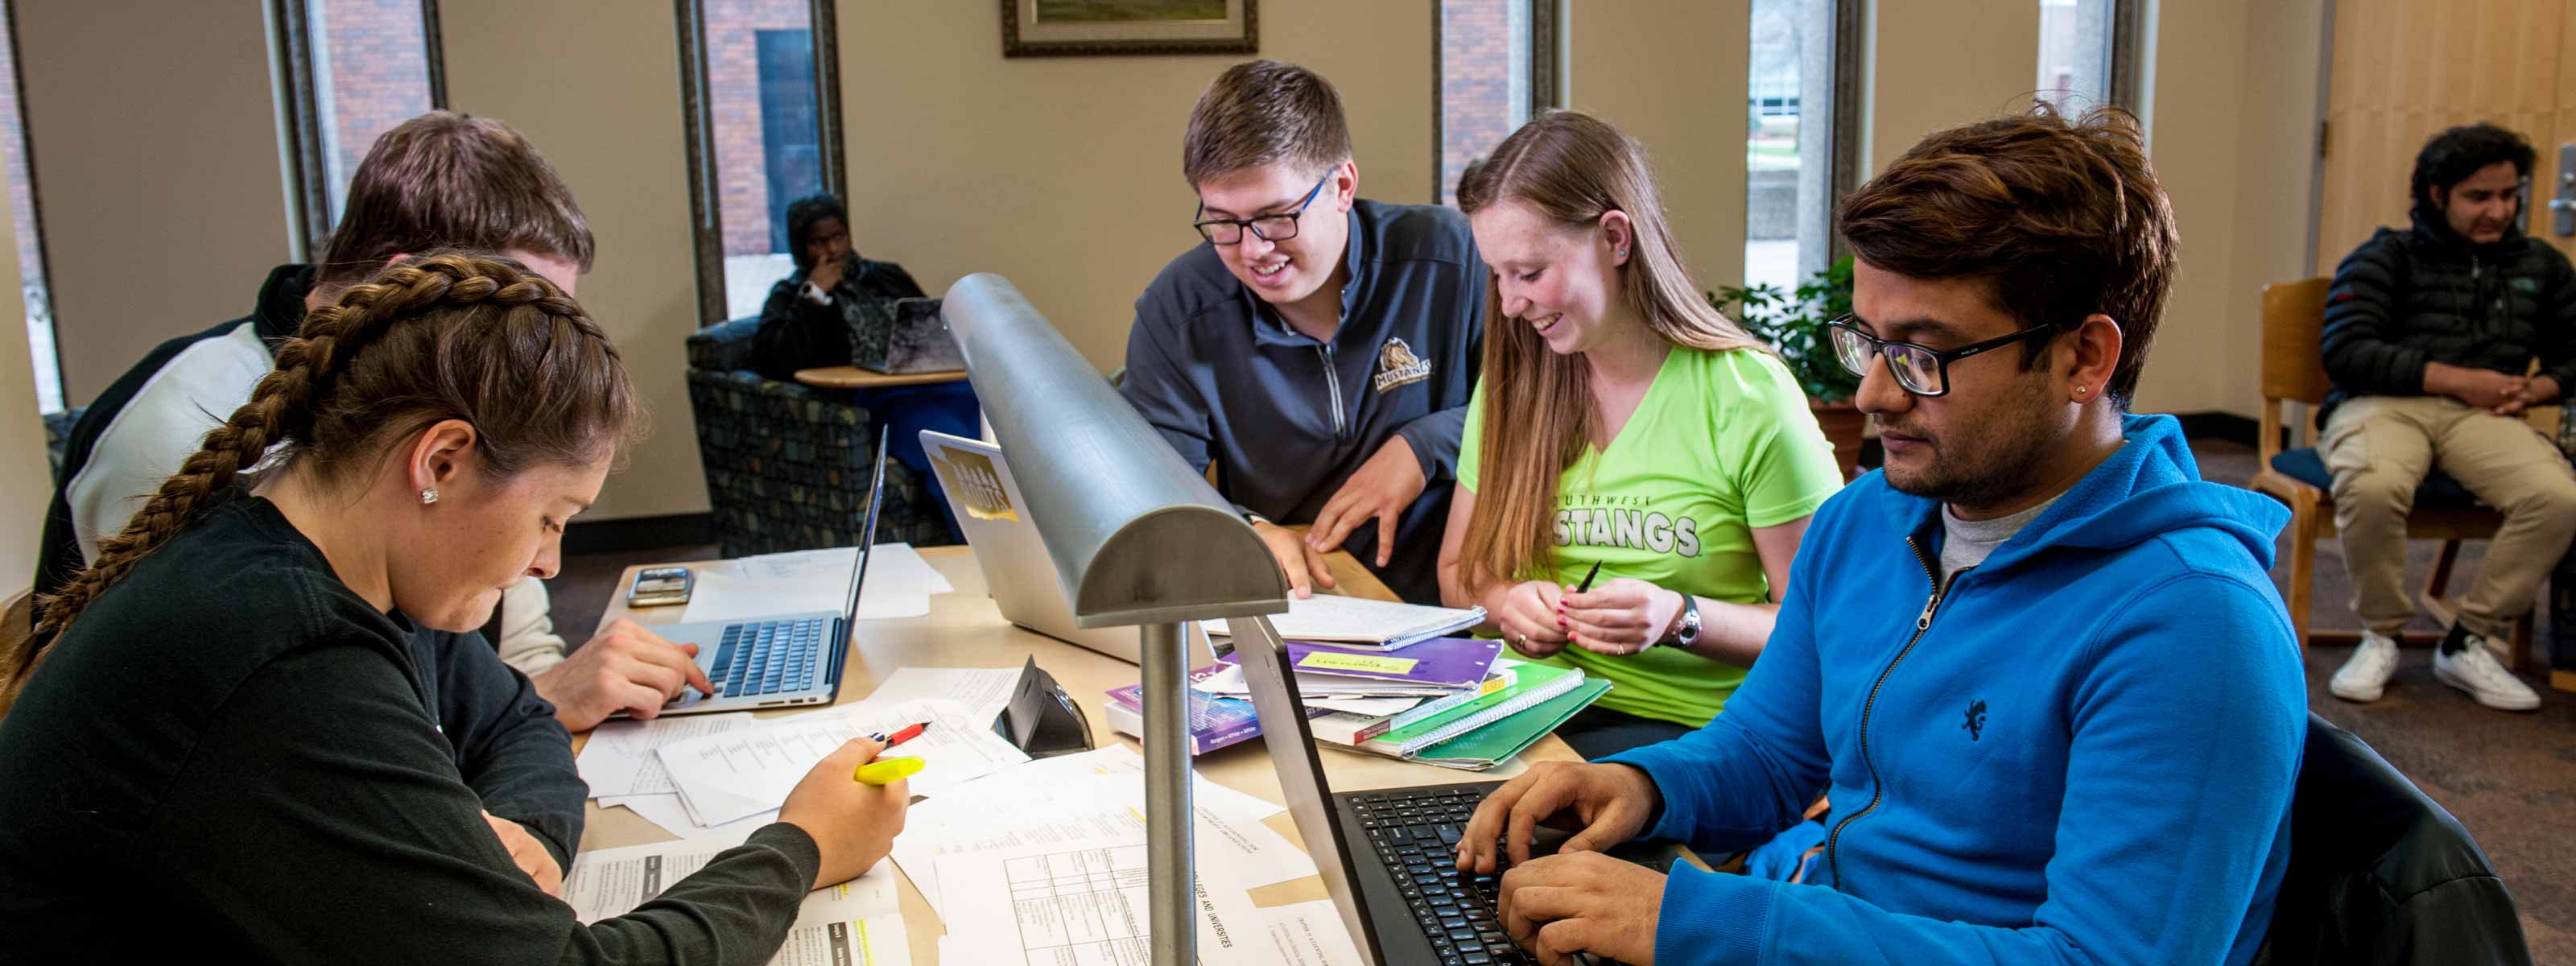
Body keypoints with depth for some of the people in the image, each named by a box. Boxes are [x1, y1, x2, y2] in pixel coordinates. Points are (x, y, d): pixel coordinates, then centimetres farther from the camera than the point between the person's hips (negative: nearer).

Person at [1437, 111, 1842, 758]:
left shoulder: (1751, 398, -9)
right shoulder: (1512, 385, 9)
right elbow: (1460, 570, 17)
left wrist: (1682, 619, -20)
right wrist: (1504, 602, -6)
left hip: (1679, 727, -4)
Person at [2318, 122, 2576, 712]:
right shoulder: (2384, 259, 7)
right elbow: (2346, 352, -6)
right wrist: (2458, 379, -10)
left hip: (2480, 415, 4)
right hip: (2383, 404, -3)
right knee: (2373, 487, -39)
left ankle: (2470, 644, -11)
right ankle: (2381, 636, -13)